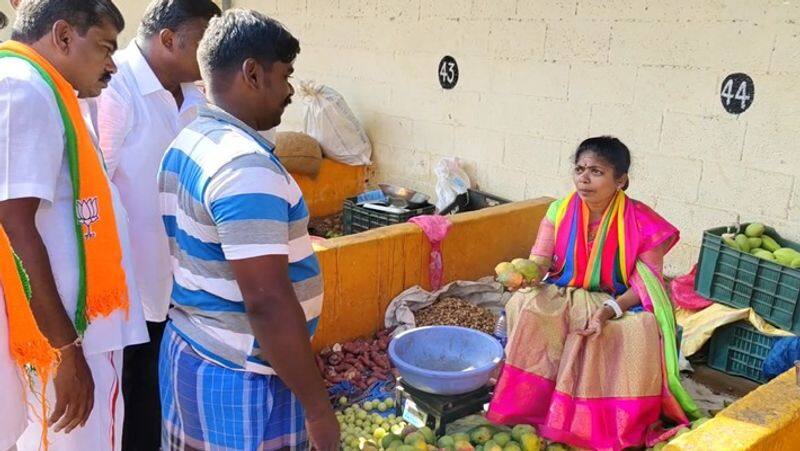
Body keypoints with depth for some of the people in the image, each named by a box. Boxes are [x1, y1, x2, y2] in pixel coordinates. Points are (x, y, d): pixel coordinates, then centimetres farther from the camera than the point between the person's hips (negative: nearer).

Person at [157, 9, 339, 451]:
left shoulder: (188, 142, 6)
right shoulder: (245, 165, -24)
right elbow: (268, 302, -28)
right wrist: (319, 409, -21)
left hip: (189, 350, 9)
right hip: (238, 378, -9)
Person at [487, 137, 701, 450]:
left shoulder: (642, 224, -13)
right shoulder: (560, 211, -5)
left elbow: (644, 286, -12)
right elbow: (539, 263, -7)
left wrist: (608, 309, -30)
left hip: (620, 305, -2)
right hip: (561, 298, 2)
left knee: (641, 332, -34)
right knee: (527, 307, -29)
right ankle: (529, 406, -16)